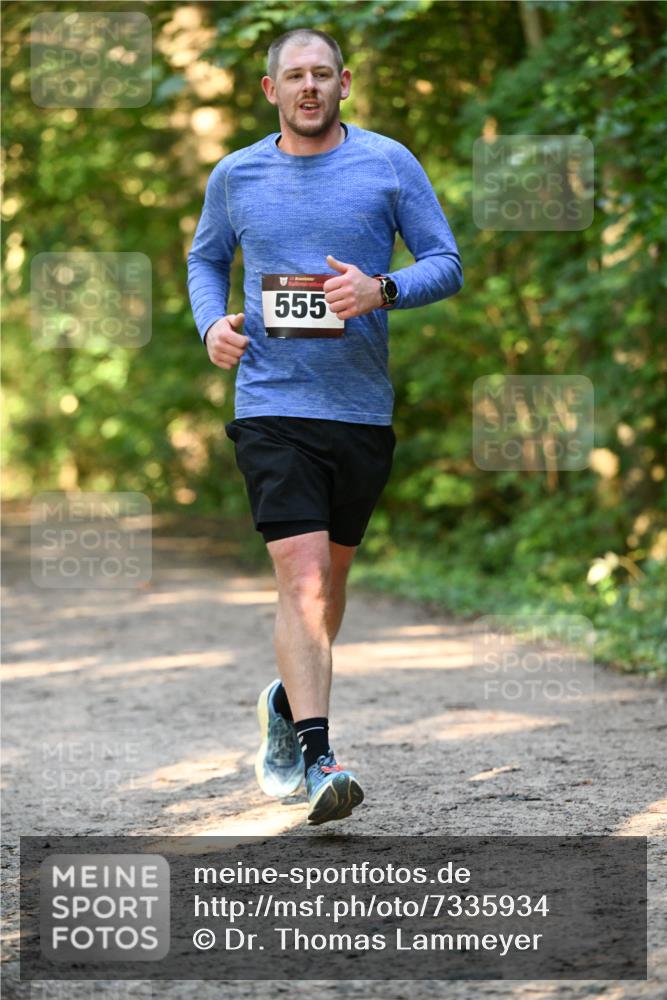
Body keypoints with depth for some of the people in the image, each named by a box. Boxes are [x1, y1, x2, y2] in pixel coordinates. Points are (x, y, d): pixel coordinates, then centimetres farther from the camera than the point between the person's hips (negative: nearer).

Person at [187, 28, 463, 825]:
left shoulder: (389, 164, 2)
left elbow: (447, 265, 3)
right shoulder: (235, 176, 6)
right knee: (301, 577, -14)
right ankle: (315, 759, -17)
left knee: (329, 571, 15)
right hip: (272, 405, -2)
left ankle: (288, 703, 40)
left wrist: (381, 290, -16)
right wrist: (212, 323, 1)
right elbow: (205, 257, 22)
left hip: (363, 405, 2)